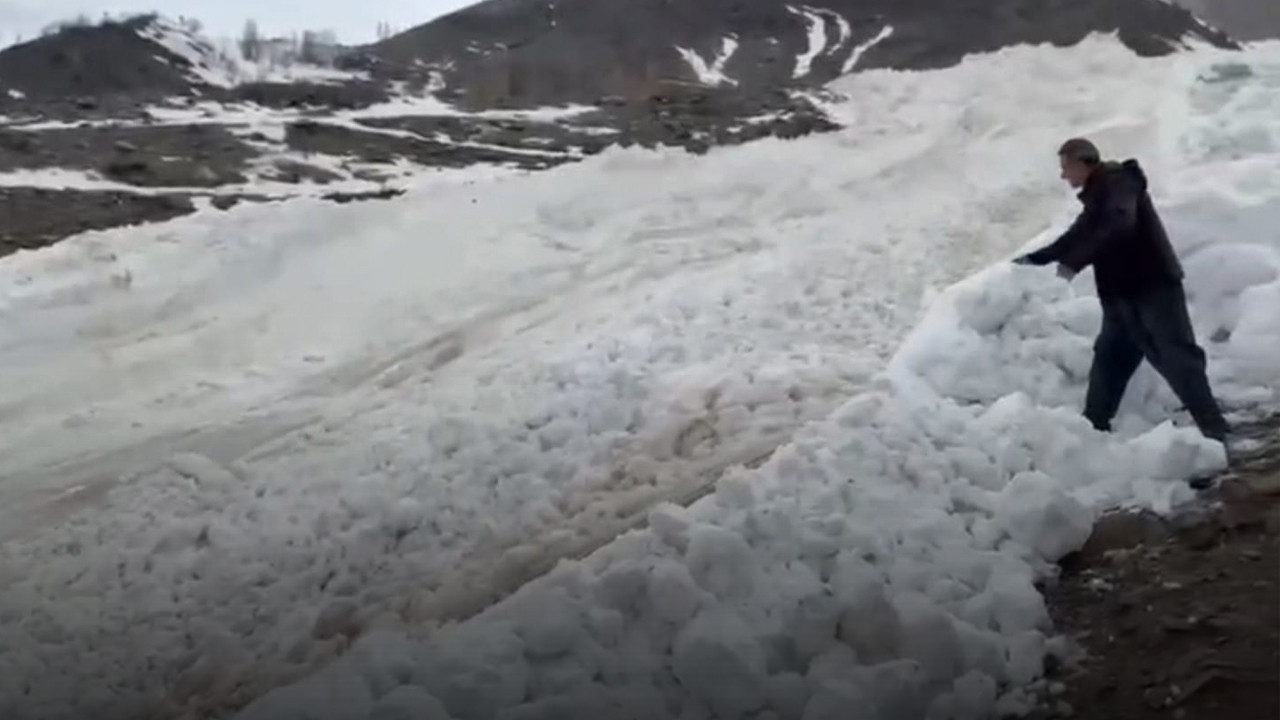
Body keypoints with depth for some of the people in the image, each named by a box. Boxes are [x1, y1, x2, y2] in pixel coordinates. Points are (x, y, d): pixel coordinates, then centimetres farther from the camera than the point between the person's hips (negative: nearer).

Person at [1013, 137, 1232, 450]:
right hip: (1124, 293, 10)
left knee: (1177, 358, -15)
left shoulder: (1118, 182, -10)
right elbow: (1079, 236, 35)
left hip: (1154, 286, -10)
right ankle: (1093, 428, 18)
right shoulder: (1098, 195, 19)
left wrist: (1075, 263, -32)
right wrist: (1035, 258, 41)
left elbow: (1119, 225, -30)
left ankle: (1215, 430, -18)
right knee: (1108, 359, 11)